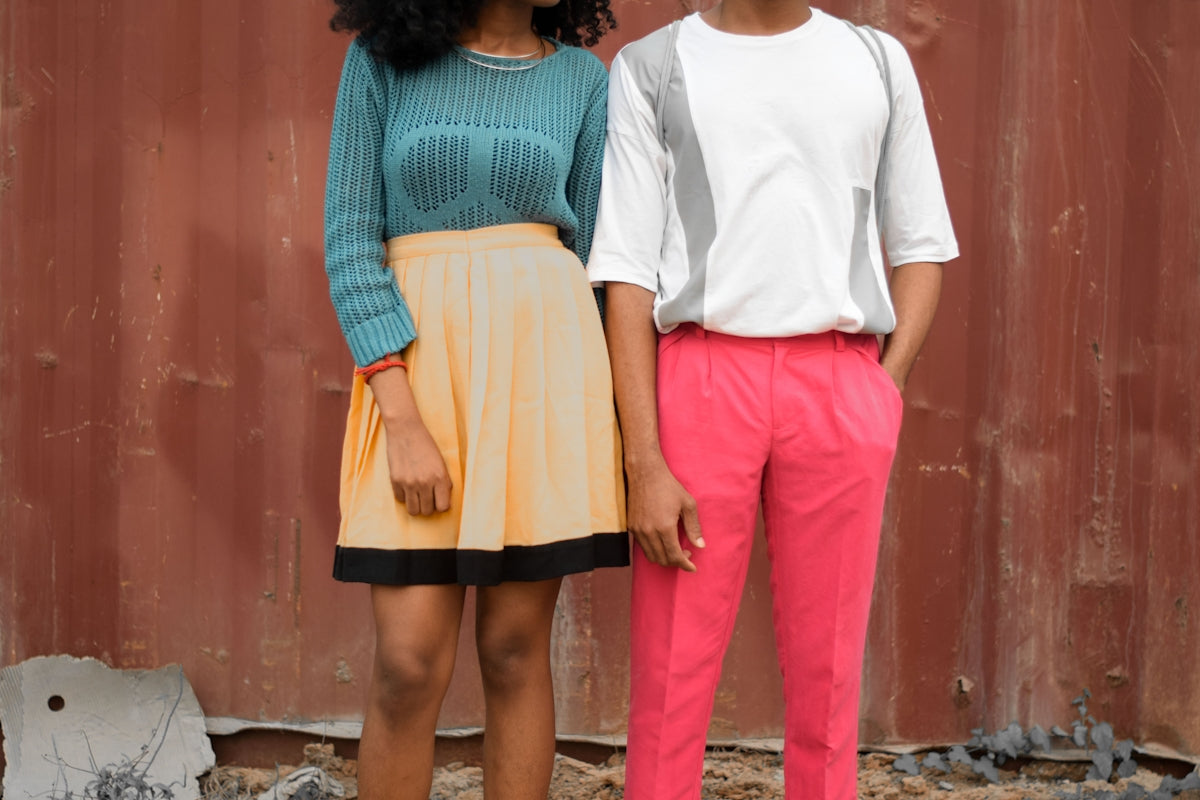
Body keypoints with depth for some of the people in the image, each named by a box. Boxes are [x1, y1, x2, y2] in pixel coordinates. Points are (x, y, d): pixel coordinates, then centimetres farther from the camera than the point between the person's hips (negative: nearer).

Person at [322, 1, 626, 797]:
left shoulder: (581, 77, 8)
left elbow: (593, 252, 10)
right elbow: (350, 241, -3)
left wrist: (594, 422, 6)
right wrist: (402, 422, -13)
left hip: (542, 355, 1)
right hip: (415, 367, -1)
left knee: (515, 649, 2)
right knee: (411, 663, -6)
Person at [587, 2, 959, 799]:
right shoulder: (652, 69, 5)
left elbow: (922, 245, 15)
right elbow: (627, 269, -1)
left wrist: (887, 393, 1)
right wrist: (644, 462, -8)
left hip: (839, 393, 2)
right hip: (697, 385, -1)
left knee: (825, 679, 4)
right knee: (672, 682, 0)